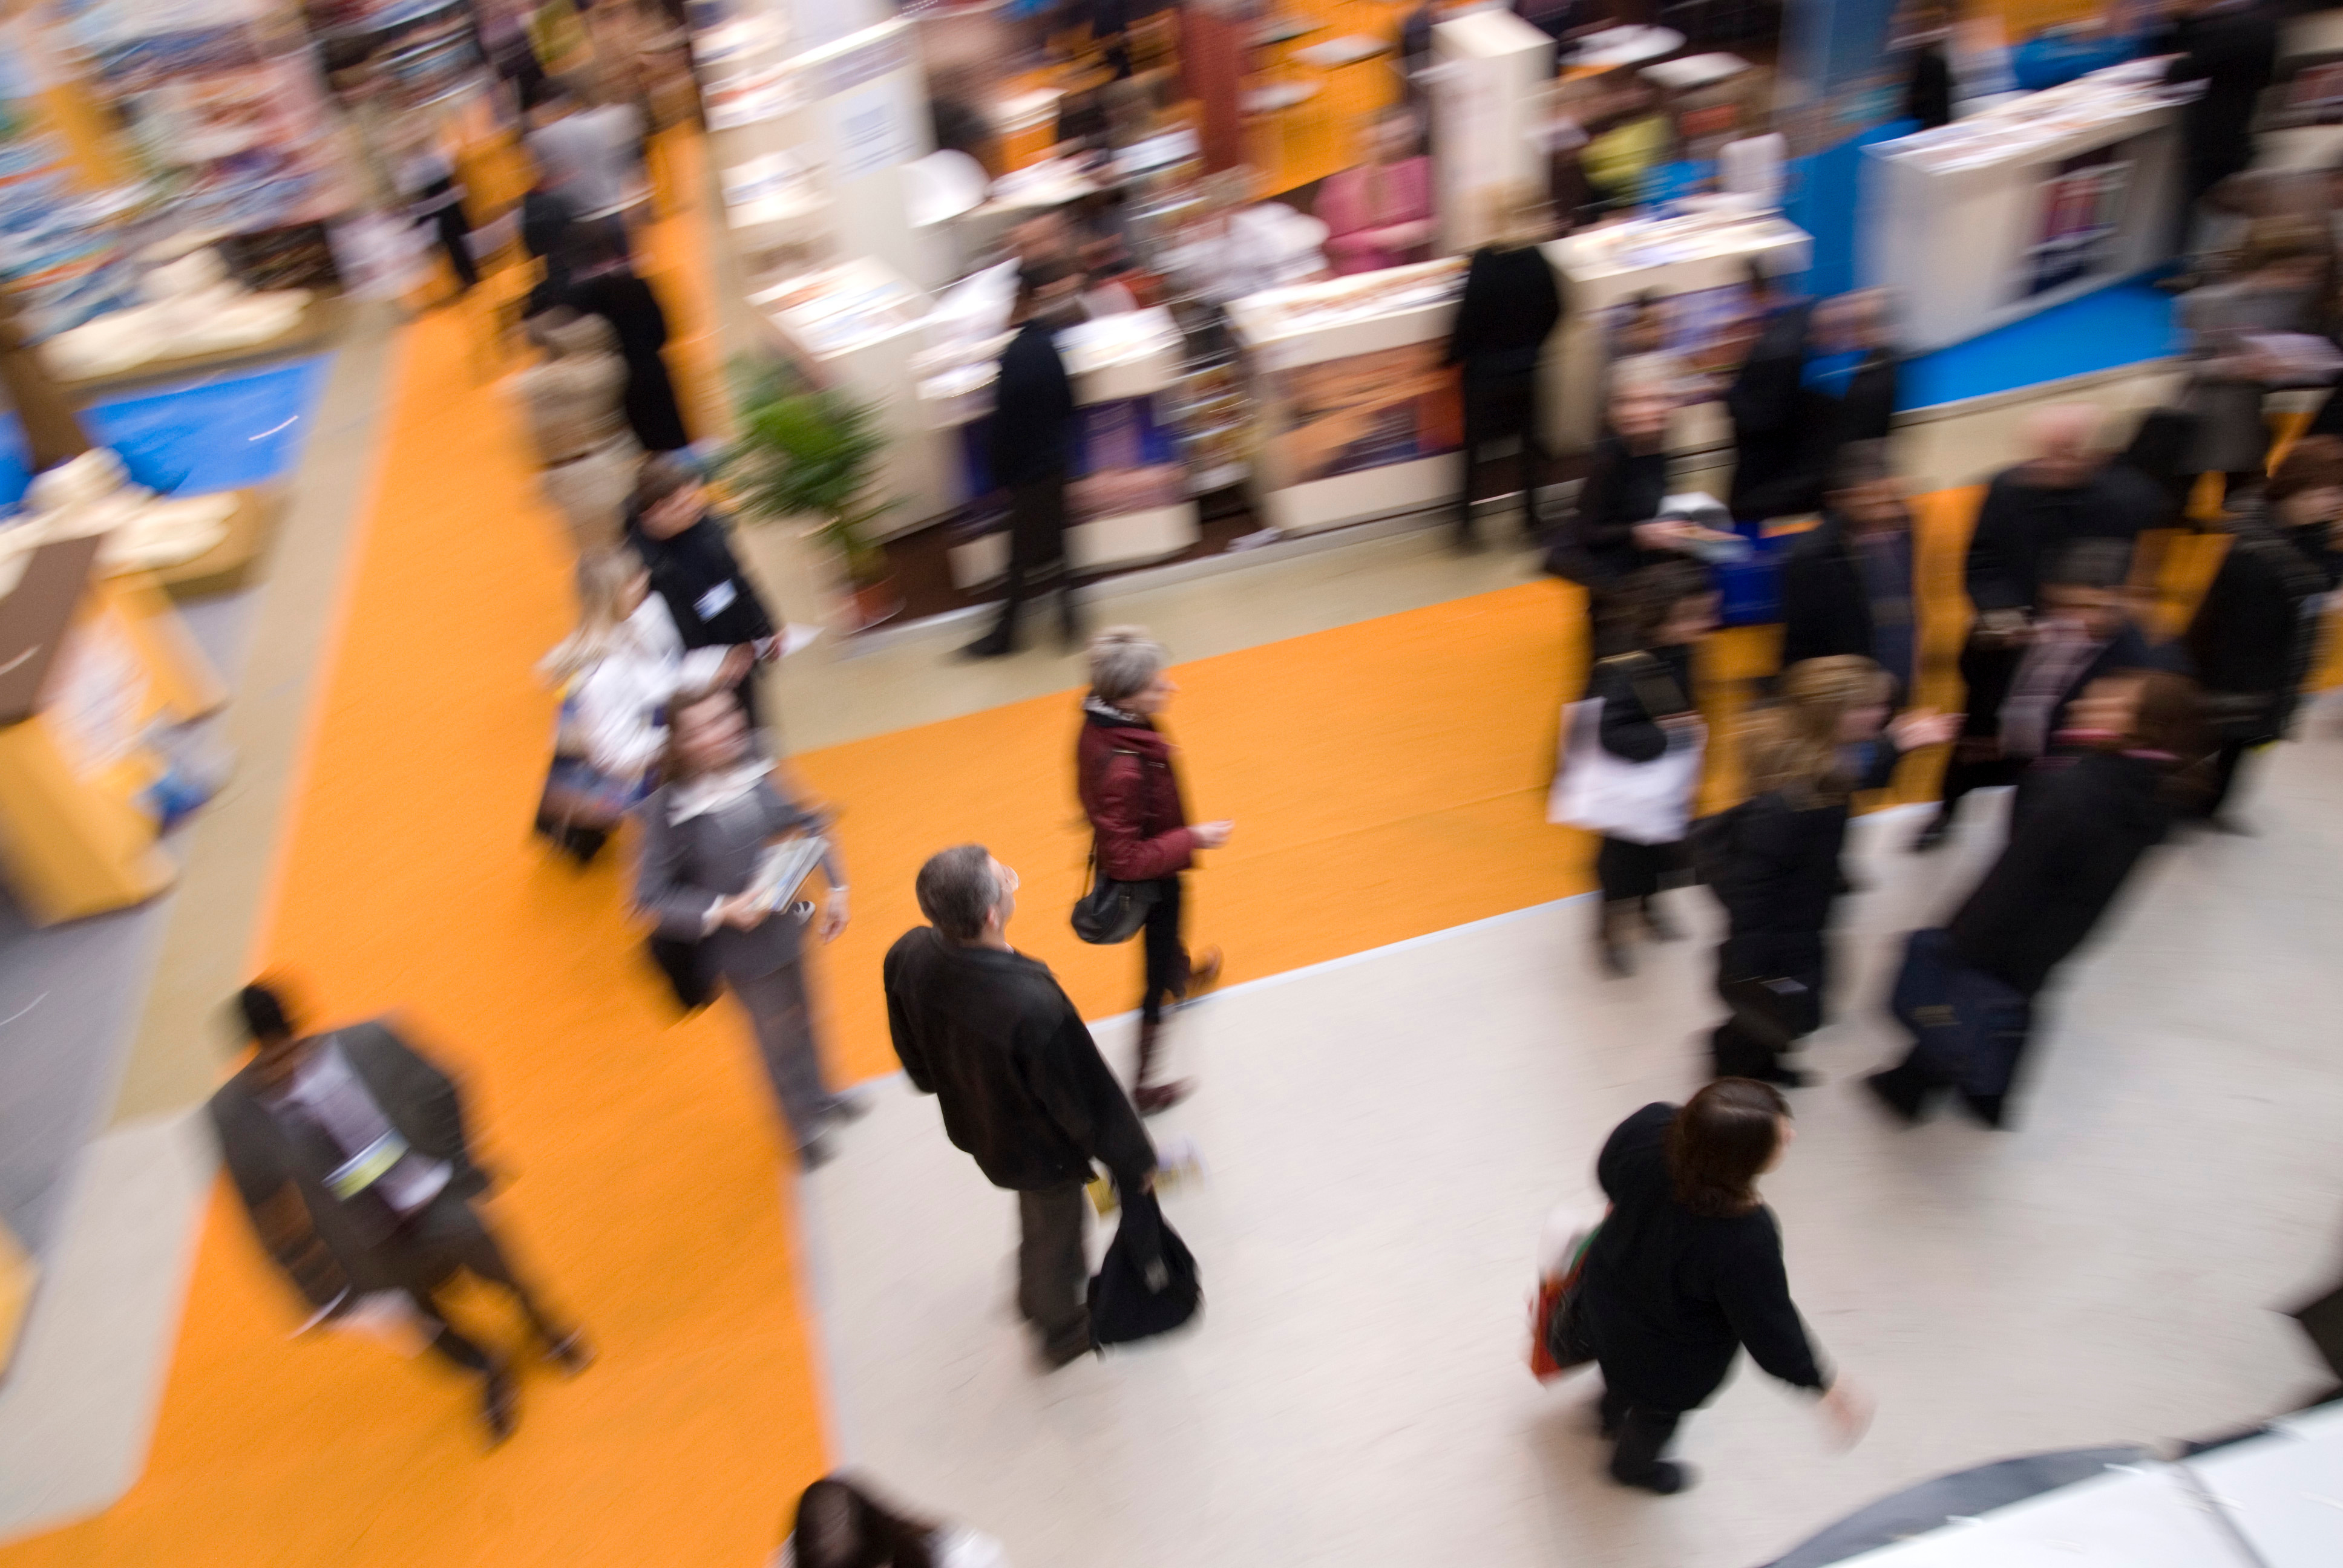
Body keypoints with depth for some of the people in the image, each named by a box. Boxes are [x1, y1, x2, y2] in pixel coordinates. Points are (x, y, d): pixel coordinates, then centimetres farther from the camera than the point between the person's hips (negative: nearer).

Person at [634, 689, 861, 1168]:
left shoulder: (759, 771, -15)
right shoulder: (666, 810, -26)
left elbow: (808, 823, 0)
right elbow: (652, 895, -19)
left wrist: (835, 889, -6)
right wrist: (721, 911, -30)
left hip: (793, 924, 4)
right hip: (744, 947, -4)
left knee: (803, 1016, 28)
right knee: (777, 1036, 18)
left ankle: (817, 1095, 57)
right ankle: (804, 1125, 46)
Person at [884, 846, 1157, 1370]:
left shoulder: (907, 956, -26)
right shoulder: (1033, 1006, -46)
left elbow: (914, 1058, -5)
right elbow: (1087, 1099, -27)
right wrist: (1132, 1161, -9)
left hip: (974, 1125, 6)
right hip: (1039, 1149, -5)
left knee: (1037, 1217, 35)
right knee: (1054, 1231, 26)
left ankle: (1037, 1290, 64)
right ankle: (1062, 1330, 56)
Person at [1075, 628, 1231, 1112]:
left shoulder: (1103, 722, -17)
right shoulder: (1122, 767, -44)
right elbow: (1126, 859, -35)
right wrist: (1192, 839, -27)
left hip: (1144, 867, 9)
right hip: (1145, 882, -9)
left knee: (1165, 937, 39)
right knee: (1156, 979, 13)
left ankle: (1183, 977, 72)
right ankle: (1142, 1086, 31)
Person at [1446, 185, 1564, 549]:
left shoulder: (1483, 261, -19)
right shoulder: (1539, 261, -8)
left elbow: (1469, 316, -16)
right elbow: (1552, 311, 2)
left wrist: (1455, 354, 0)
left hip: (1483, 369, -3)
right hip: (1524, 368, 3)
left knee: (1474, 443, 11)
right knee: (1528, 441, 16)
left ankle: (1466, 522, 13)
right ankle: (1530, 519, 21)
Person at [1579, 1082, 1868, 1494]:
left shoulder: (1651, 1124, -31)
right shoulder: (1744, 1241, -45)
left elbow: (1609, 1170, -7)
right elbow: (1769, 1327, -27)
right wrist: (1823, 1384, -8)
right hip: (1672, 1361, -4)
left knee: (1625, 1368, 39)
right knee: (1660, 1409, 32)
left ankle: (1613, 1414, 72)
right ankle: (1633, 1466, 65)